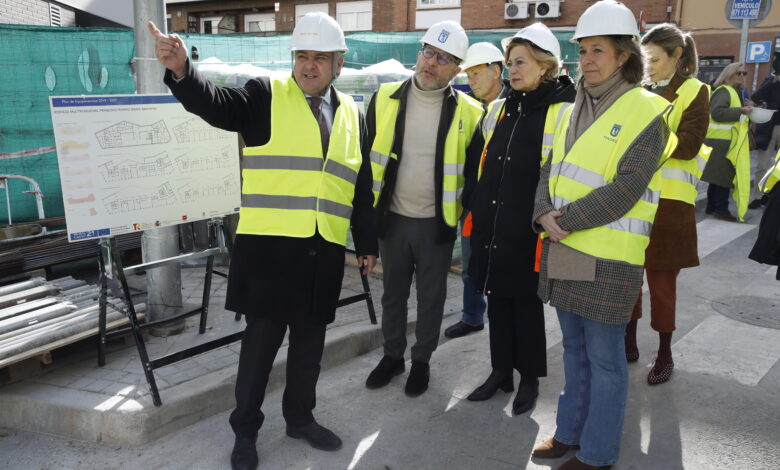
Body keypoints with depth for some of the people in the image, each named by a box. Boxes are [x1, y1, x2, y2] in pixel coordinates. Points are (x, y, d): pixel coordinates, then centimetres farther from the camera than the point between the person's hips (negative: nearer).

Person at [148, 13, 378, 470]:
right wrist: (182, 71, -39)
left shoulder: (352, 114, 12)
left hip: (324, 251, 4)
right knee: (261, 340, 4)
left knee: (310, 342, 14)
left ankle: (301, 416, 34)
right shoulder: (266, 96, -1)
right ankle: (245, 430, 23)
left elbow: (362, 187, 16)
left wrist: (368, 242, 16)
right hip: (270, 246, -4)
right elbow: (216, 104, -19)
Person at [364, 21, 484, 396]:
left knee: (431, 297, 12)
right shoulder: (385, 99, -3)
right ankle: (393, 355, 35)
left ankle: (422, 360, 31)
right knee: (393, 292, 16)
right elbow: (367, 158, 5)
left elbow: (474, 172, 2)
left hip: (437, 223, -2)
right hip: (392, 219, 2)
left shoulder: (468, 113, -8)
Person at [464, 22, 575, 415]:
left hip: (528, 231, -5)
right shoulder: (498, 110, 10)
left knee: (526, 303, 7)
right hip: (491, 226, 6)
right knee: (496, 299, 13)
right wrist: (476, 213, 16)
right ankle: (500, 371, 29)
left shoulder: (563, 113, -9)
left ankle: (529, 379, 24)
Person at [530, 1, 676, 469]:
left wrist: (568, 219, -17)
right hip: (564, 253, 7)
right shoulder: (576, 111, 12)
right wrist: (545, 215, -10)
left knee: (604, 357, 5)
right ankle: (570, 431, 34)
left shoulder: (647, 112, -10)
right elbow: (551, 170, 8)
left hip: (608, 258, -7)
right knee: (575, 348, 18)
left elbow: (626, 189, -18)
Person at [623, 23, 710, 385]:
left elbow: (688, 145, -12)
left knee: (661, 279, 3)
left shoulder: (694, 92, -1)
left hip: (668, 202, -4)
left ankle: (664, 353, 18)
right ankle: (629, 341, 25)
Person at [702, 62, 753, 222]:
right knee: (724, 176, -6)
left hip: (725, 141, 10)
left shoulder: (736, 91, 21)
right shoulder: (724, 91, -12)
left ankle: (712, 207, 21)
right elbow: (717, 112, -25)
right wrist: (740, 111, -25)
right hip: (722, 142, -10)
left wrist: (748, 113, 15)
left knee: (718, 177, 14)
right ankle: (721, 210, 0)